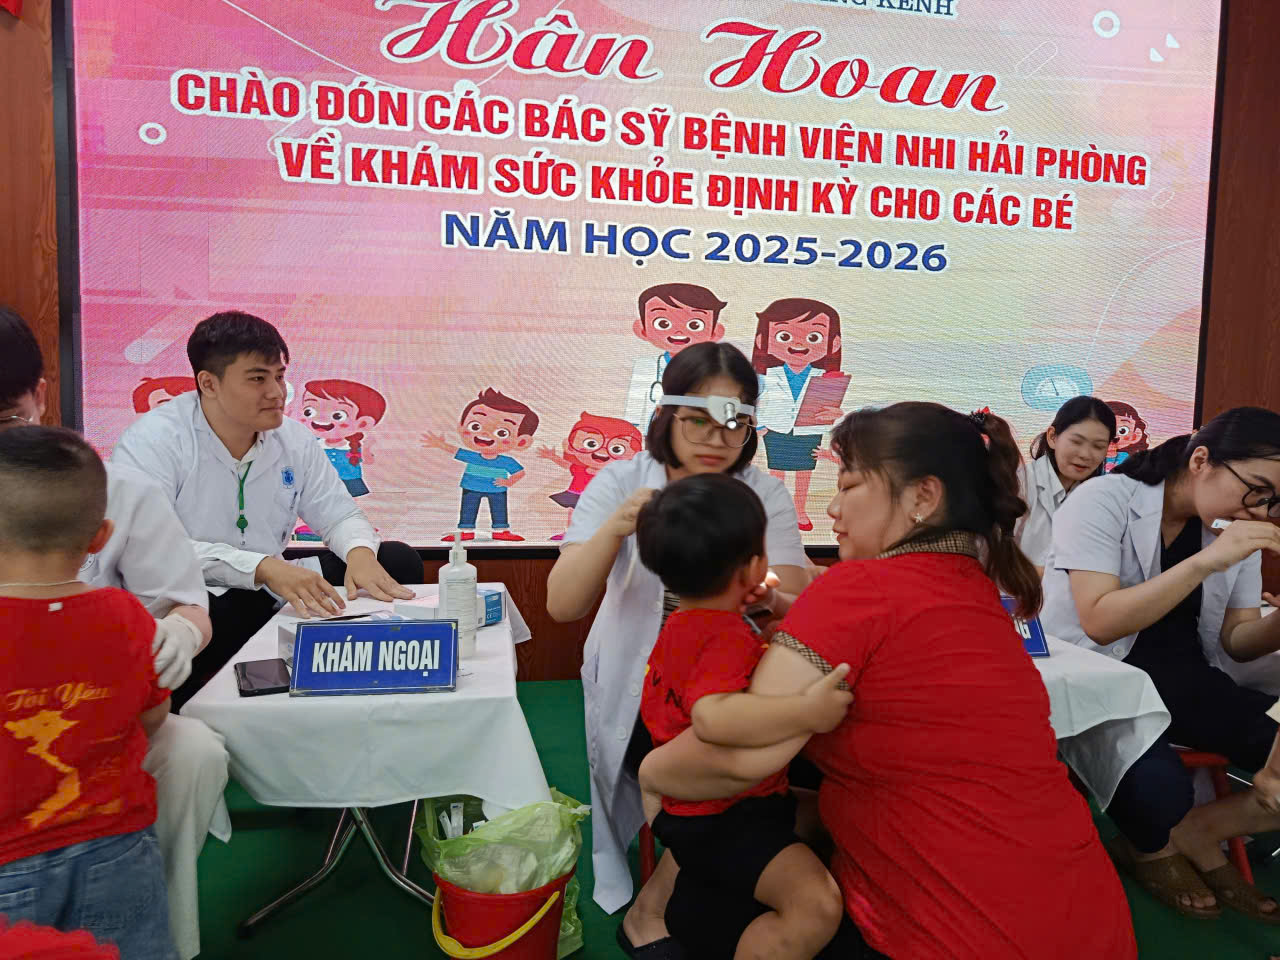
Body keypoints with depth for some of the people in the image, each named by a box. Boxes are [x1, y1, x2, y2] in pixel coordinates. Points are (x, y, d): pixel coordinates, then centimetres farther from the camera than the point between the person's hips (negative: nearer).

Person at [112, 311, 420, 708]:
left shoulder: (294, 439, 5)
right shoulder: (152, 441, -12)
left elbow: (339, 514, 10)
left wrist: (360, 553, -17)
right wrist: (266, 568, -37)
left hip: (268, 598, 6)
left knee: (398, 561, -4)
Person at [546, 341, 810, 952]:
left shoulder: (766, 496, -2)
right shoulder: (619, 484, -6)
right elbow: (562, 605, -16)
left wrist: (765, 599, -38)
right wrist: (613, 530, -33)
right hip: (637, 688, -2)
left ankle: (648, 910, 5)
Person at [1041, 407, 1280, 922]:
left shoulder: (1235, 528, 5)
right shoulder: (1104, 500, -15)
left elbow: (1235, 639, 7)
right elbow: (1099, 622, -24)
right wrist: (1206, 562, -29)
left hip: (1179, 678, 6)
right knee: (1158, 783, -33)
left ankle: (1194, 831, 8)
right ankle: (1155, 848, 5)